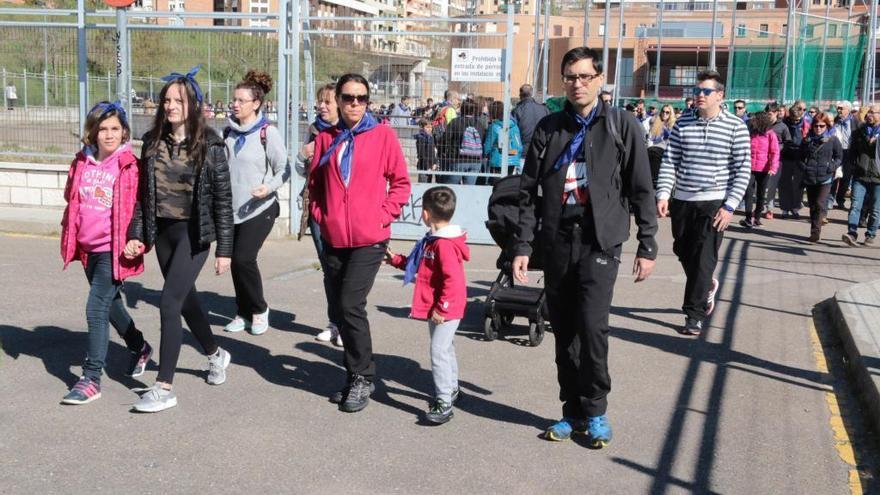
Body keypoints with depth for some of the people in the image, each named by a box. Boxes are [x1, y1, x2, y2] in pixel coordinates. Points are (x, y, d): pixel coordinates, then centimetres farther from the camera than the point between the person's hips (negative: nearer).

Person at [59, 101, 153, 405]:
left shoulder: (129, 166, -11)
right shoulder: (82, 163, 5)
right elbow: (72, 199, 17)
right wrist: (71, 236, 14)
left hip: (113, 248, -7)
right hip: (89, 247, 7)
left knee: (96, 308, -10)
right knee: (110, 303, 20)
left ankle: (91, 379, -2)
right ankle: (139, 348, 44)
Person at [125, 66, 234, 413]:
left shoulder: (209, 145, -9)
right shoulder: (153, 141, 5)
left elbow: (223, 199, -9)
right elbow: (143, 193, 9)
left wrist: (224, 249, -10)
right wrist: (136, 234, 1)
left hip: (194, 232, -6)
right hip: (162, 230, 6)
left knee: (169, 303, -12)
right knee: (186, 299, 17)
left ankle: (164, 387, -4)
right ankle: (216, 355, 42)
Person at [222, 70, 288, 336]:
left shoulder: (268, 133, -10)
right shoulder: (229, 130, 8)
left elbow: (284, 170, -8)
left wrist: (269, 187, -25)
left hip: (259, 208, -6)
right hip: (232, 207, 6)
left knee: (244, 258, -13)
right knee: (235, 261, 7)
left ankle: (259, 309, 9)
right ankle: (243, 312, 23)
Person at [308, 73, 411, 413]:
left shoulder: (382, 134, -1)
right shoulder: (326, 138, 8)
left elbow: (401, 182, 3)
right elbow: (315, 183, 16)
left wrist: (385, 214, -6)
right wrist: (320, 214, 4)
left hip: (369, 238, -4)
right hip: (334, 238, 5)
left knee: (350, 304, -13)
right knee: (342, 309, 10)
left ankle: (362, 377, 4)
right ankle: (357, 376, 25)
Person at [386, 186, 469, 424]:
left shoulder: (445, 244, -23)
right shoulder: (433, 240, 10)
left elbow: (453, 280, -28)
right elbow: (416, 264, 23)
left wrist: (441, 309, -25)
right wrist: (395, 260, 25)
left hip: (446, 311, -11)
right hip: (436, 309, 11)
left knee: (438, 351, -13)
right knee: (444, 349, 23)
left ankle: (444, 403, -10)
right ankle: (451, 389, 40)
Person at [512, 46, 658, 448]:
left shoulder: (622, 126, 2)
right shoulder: (549, 128, 10)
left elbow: (641, 190, 3)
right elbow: (529, 192, 9)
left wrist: (647, 246, -1)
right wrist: (522, 246, 3)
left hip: (600, 241, -3)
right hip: (557, 241, 4)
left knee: (592, 326, -13)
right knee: (564, 331, 8)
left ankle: (595, 411, 7)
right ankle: (573, 412, 21)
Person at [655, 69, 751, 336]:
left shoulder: (735, 127, -5)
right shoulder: (683, 123, 4)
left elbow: (743, 170, -5)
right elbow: (669, 162, 4)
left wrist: (729, 206, -12)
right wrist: (663, 195, -7)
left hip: (714, 203, -4)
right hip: (682, 201, 4)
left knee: (704, 259, -4)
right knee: (684, 253, 15)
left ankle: (694, 314, 6)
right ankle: (706, 286, 43)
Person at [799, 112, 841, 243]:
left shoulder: (832, 140, 1)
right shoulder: (807, 139, 9)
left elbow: (839, 157, 7)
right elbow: (801, 155, 19)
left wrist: (833, 166, -10)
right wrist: (802, 166, 1)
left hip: (825, 178, -4)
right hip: (809, 177, 4)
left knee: (819, 204, -14)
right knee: (812, 206, 9)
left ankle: (815, 231, -13)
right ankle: (815, 232, 19)